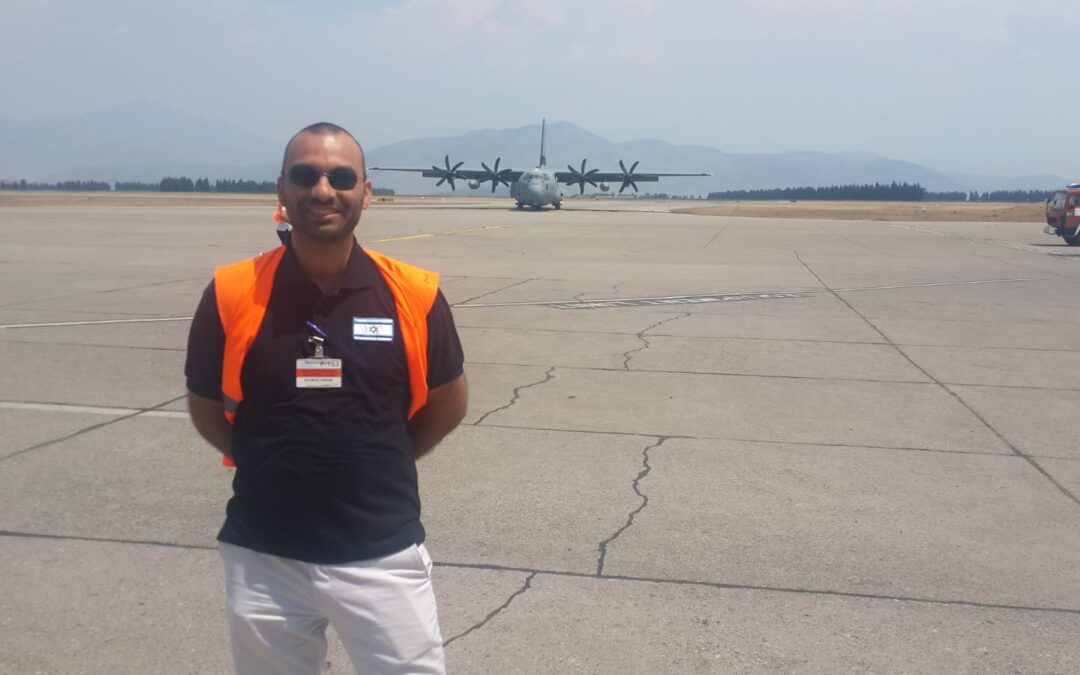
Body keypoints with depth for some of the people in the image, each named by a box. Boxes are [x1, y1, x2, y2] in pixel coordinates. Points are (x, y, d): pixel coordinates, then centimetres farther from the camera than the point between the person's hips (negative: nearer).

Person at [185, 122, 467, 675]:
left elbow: (449, 403, 7)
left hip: (383, 556, -1)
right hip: (264, 558, 1)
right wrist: (272, 467, 6)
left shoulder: (413, 295, -8)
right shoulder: (232, 294, -8)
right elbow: (206, 408, 7)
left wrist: (378, 464, 7)